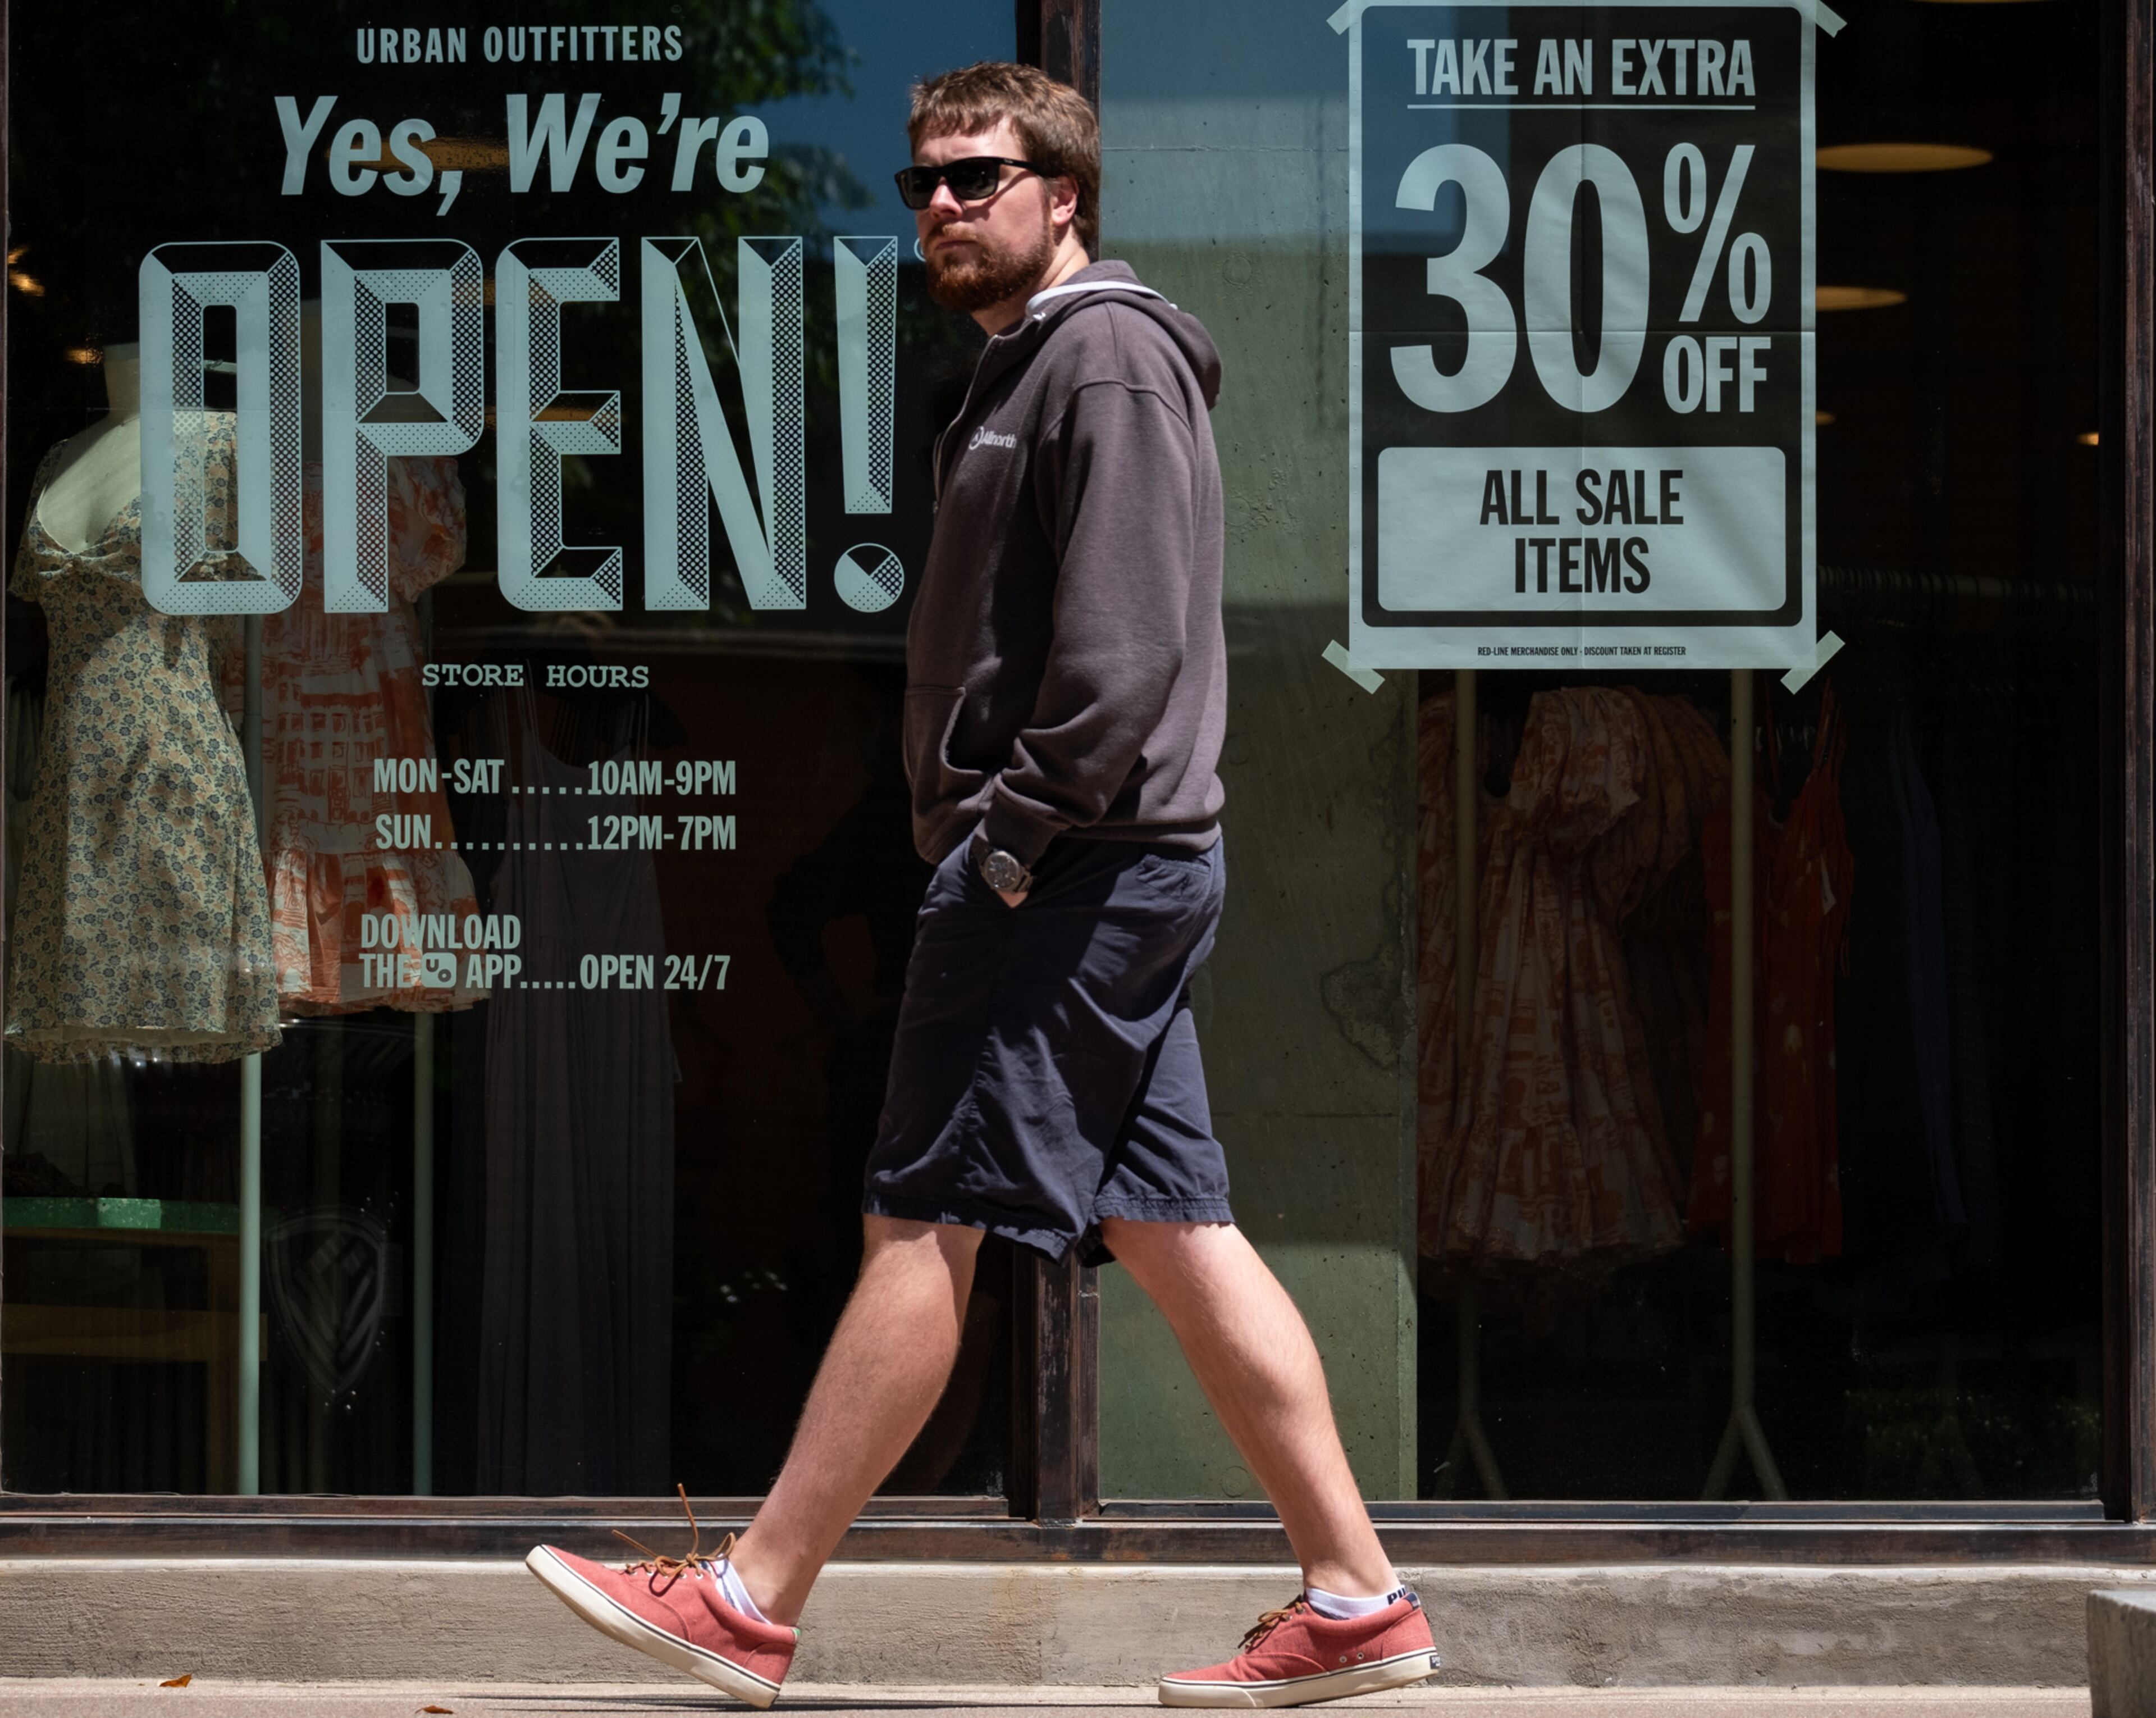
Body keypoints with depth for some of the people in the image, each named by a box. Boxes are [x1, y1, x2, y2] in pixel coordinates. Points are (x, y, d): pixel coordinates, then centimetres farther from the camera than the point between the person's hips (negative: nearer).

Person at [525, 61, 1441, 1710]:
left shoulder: (1105, 354, -10)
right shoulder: (1034, 364, 22)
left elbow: (1128, 645, -20)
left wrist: (1018, 832, -19)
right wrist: (993, 836, 16)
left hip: (1078, 870, -10)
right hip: (1114, 873, 10)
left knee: (923, 1219, -7)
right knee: (1170, 1231, 7)